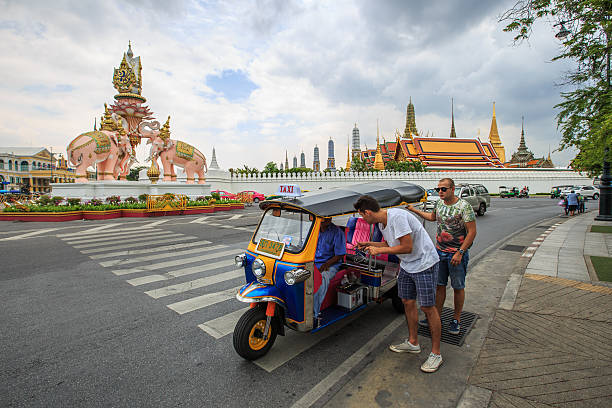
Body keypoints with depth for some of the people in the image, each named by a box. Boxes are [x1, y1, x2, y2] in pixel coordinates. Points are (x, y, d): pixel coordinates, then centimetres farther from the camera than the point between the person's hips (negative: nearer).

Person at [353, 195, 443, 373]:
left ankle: (436, 353, 15)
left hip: (424, 264, -9)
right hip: (407, 265, 9)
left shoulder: (397, 216, -27)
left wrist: (379, 250, -20)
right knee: (408, 302, 14)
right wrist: (370, 244, 10)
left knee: (428, 307, -1)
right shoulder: (381, 222, 3)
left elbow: (407, 247, -27)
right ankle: (413, 343, 33)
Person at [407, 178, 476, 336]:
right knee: (439, 285, 12)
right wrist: (414, 210, 21)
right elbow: (432, 217, 26)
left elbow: (472, 232, -15)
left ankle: (456, 319, 25)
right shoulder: (439, 203, 5)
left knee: (458, 287, 9)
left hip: (457, 253, -5)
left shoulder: (464, 206, -15)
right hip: (439, 251, 5)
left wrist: (460, 253, -20)